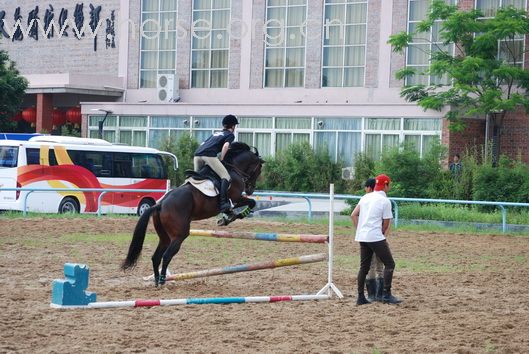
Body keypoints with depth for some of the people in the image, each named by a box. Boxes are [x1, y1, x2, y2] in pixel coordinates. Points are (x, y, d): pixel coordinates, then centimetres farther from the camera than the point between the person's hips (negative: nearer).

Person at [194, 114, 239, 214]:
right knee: (226, 177, -11)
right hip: (209, 155, -7)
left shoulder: (215, 134, 36)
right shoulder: (230, 135, 17)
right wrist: (221, 160, 3)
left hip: (197, 154, 7)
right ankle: (223, 202, -29)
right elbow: (225, 146, -3)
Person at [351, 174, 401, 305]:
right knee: (389, 264, 0)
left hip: (362, 237, 7)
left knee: (364, 267, 12)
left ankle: (360, 297, 11)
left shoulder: (365, 197, 12)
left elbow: (354, 215, 11)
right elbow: (386, 224, -5)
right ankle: (386, 295, -6)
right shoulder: (385, 201, -7)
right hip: (376, 237, -7)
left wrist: (359, 230, 14)